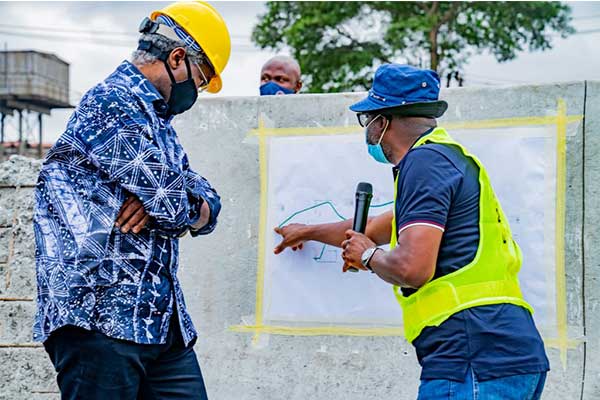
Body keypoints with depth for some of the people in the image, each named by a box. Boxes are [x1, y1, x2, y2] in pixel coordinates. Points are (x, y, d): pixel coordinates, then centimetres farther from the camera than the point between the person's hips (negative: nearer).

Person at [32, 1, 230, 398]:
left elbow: (208, 206, 17)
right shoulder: (112, 103, -8)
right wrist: (179, 205, 8)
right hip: (99, 317, -9)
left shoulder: (157, 122, 23)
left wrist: (161, 203, -4)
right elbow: (176, 208, -16)